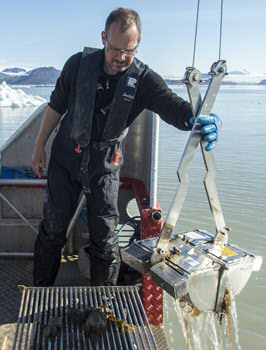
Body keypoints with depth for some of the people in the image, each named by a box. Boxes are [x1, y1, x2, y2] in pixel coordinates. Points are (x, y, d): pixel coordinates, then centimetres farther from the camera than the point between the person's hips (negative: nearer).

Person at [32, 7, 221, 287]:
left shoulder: (143, 80, -12)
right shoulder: (79, 64, -10)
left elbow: (175, 107, -26)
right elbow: (56, 106, 1)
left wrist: (203, 121, -48)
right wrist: (40, 146, 5)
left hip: (105, 164, 0)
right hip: (65, 158, 1)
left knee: (105, 236, 2)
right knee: (52, 228, 8)